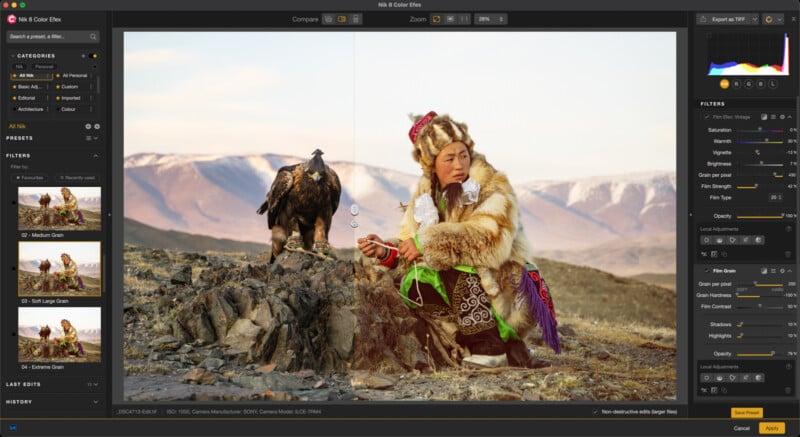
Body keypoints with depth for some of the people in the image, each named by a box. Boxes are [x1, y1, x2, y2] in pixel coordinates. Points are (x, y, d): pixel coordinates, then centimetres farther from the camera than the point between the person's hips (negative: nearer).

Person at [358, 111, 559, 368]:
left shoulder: (494, 187, -12)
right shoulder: (426, 194, 6)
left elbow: (490, 242, -29)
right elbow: (411, 244, 5)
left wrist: (428, 243, -29)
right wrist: (386, 252, -17)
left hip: (506, 292, -6)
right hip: (465, 289, 6)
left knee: (456, 271, -31)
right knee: (413, 285, -21)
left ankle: (489, 347, -19)